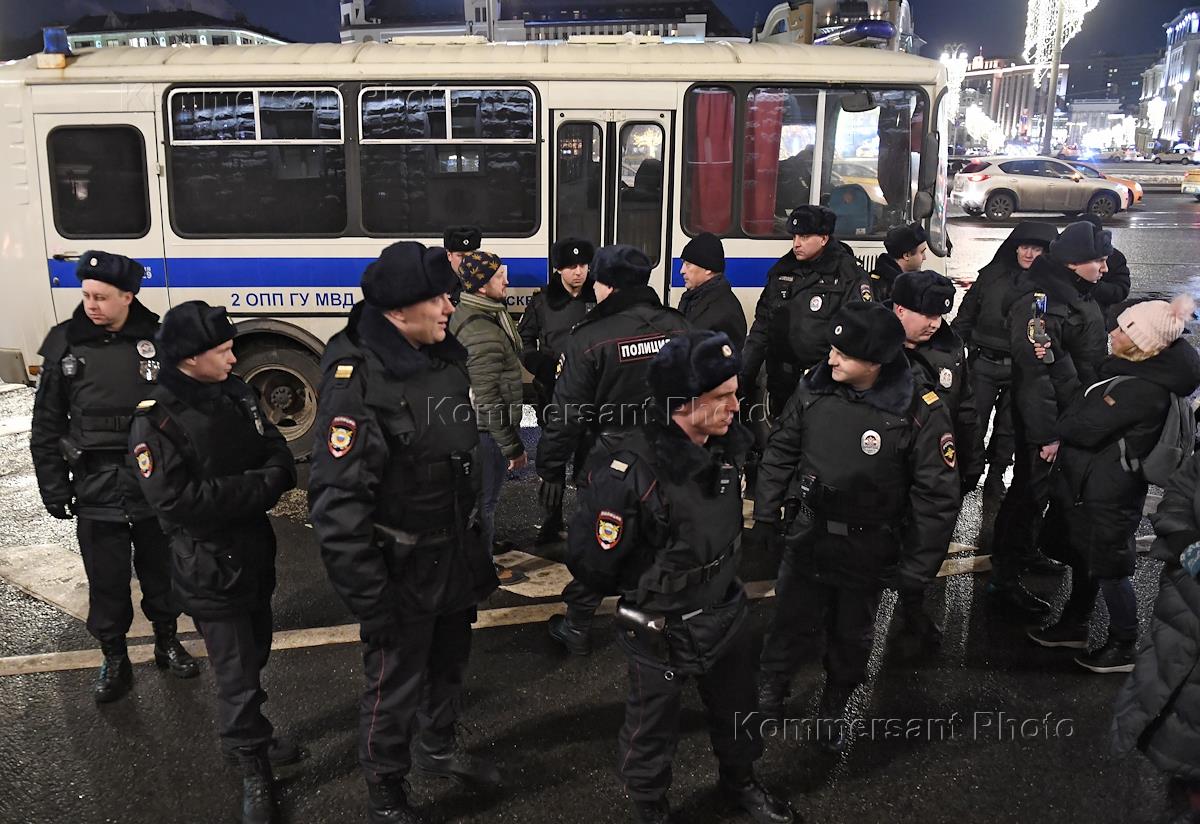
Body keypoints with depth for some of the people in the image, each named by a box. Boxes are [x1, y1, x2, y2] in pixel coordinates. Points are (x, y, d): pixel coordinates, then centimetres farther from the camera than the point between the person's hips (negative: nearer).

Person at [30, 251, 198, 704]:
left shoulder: (159, 341, -6)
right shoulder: (65, 344, -2)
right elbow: (46, 426, 3)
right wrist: (53, 486, 1)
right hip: (96, 491, 1)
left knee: (160, 570, 16)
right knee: (106, 582, 9)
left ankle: (167, 642, 36)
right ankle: (114, 660, 27)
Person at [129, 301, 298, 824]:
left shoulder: (235, 394, 3)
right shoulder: (156, 421, -18)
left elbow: (279, 456, 5)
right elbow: (177, 500, -25)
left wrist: (269, 479, -18)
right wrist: (257, 487, -23)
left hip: (255, 554, 7)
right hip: (209, 570, -6)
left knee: (253, 657, 21)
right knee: (236, 674, 1)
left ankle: (251, 737, 41)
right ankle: (253, 770, 18)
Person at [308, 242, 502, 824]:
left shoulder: (446, 358, 1)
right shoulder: (358, 381, -24)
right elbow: (337, 502, -25)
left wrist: (480, 548, 15)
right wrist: (369, 599, -24)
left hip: (456, 554, 7)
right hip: (401, 571, -7)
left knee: (449, 662, 25)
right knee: (394, 685, 9)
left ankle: (437, 748, 51)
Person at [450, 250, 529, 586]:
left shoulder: (466, 315, 5)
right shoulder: (484, 334, -27)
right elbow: (489, 399, -27)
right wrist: (512, 447, -21)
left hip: (471, 423, 10)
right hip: (488, 429, -10)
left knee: (480, 491, 25)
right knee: (486, 496, 5)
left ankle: (484, 543, 45)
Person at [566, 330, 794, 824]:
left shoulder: (728, 445, -11)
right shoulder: (629, 470, -32)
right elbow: (590, 561, -22)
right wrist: (645, 592, -5)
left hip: (727, 612, 6)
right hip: (661, 631, -6)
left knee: (738, 711, 27)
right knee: (652, 728, 18)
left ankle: (739, 783, 56)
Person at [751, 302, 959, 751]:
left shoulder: (920, 412, -21)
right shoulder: (815, 388, -11)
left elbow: (937, 496, -15)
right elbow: (781, 452, 2)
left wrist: (917, 568, -12)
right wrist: (765, 515, 3)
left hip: (866, 553, -2)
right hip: (806, 539, 2)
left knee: (851, 636, 19)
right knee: (791, 625, 15)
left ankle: (834, 709, 44)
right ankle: (768, 696, 41)